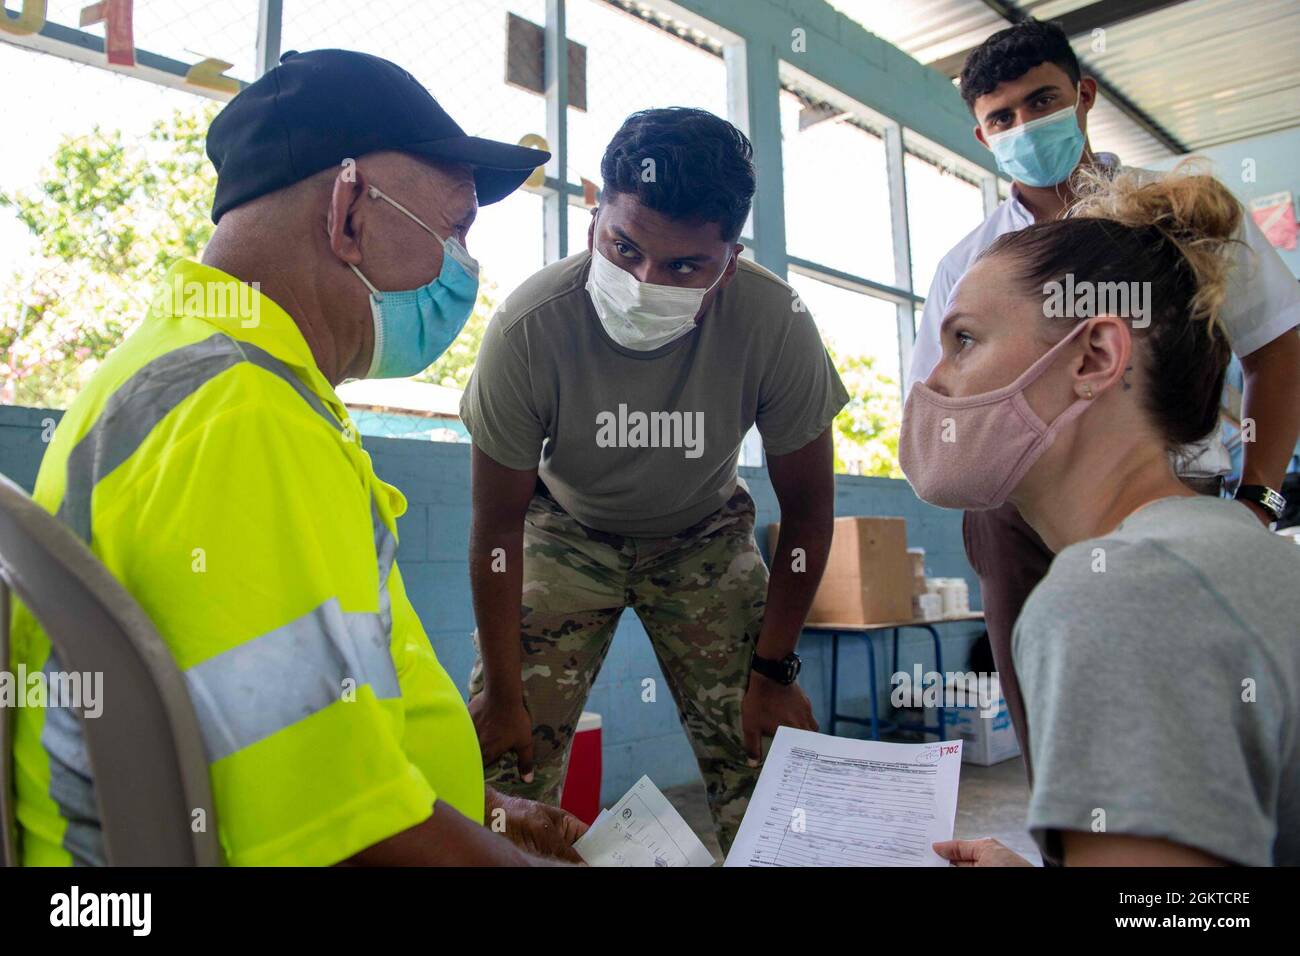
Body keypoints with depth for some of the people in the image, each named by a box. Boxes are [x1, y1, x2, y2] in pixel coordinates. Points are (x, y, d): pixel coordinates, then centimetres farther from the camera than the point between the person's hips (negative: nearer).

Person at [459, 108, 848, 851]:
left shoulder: (776, 324, -28)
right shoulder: (530, 327, -29)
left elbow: (807, 510, -13)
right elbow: (498, 525, -16)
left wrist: (773, 671, -9)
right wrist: (502, 693, -11)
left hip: (704, 536, 1)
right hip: (568, 529, 0)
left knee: (764, 754, -6)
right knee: (509, 756, -8)